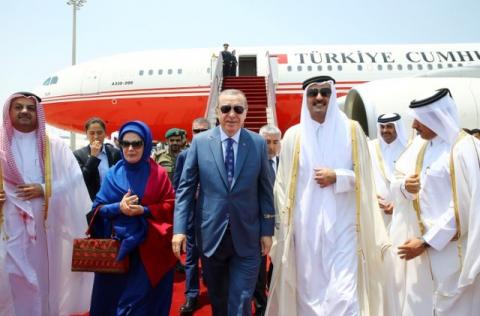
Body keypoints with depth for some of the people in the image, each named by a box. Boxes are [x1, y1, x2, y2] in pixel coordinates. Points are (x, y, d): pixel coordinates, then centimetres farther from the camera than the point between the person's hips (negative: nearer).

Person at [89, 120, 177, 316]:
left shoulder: (158, 174, 0)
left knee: (143, 299, 3)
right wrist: (118, 207, -17)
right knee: (113, 298, 11)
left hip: (149, 247, -2)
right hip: (117, 245, 2)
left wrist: (145, 210, -18)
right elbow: (97, 208, 2)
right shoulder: (113, 174, 5)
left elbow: (171, 205, -3)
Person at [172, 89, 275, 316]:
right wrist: (180, 229, -7)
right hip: (211, 234, 1)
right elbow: (185, 188, 0)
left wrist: (267, 230, 0)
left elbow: (266, 190, 2)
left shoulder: (259, 143, -1)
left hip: (246, 236, -1)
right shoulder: (200, 142, -1)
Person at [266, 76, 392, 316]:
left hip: (342, 225, -1)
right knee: (309, 289, 10)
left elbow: (364, 176, 7)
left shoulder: (352, 130, 3)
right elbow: (283, 183, 5)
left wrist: (337, 177, -11)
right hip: (306, 226, 1)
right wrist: (284, 224, 3)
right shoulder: (293, 135, 4)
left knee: (344, 293, -4)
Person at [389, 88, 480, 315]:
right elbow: (396, 180, 9)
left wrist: (426, 242, -18)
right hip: (419, 241, 7)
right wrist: (404, 186, -15)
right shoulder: (419, 145, 6)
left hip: (449, 250, -6)